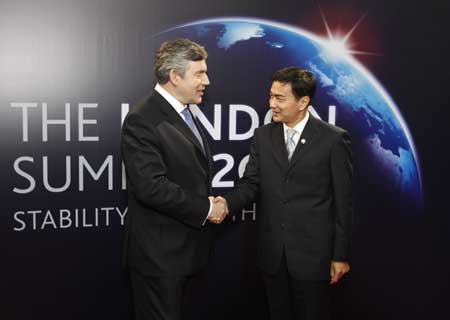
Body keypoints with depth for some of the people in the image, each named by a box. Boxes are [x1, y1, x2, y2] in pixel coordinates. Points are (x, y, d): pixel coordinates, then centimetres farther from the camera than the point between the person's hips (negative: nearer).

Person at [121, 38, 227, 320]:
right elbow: (151, 187, -27)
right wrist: (205, 210, -17)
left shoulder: (185, 115, 12)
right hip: (159, 253, -9)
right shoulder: (142, 121, -18)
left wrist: (212, 203, 0)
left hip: (184, 249, 9)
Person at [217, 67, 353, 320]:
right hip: (272, 251, 4)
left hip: (313, 252, -4)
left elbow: (343, 202, -6)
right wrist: (228, 202, -20)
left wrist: (341, 255, -5)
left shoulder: (334, 139, -8)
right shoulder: (263, 136, 5)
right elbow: (251, 182, 2)